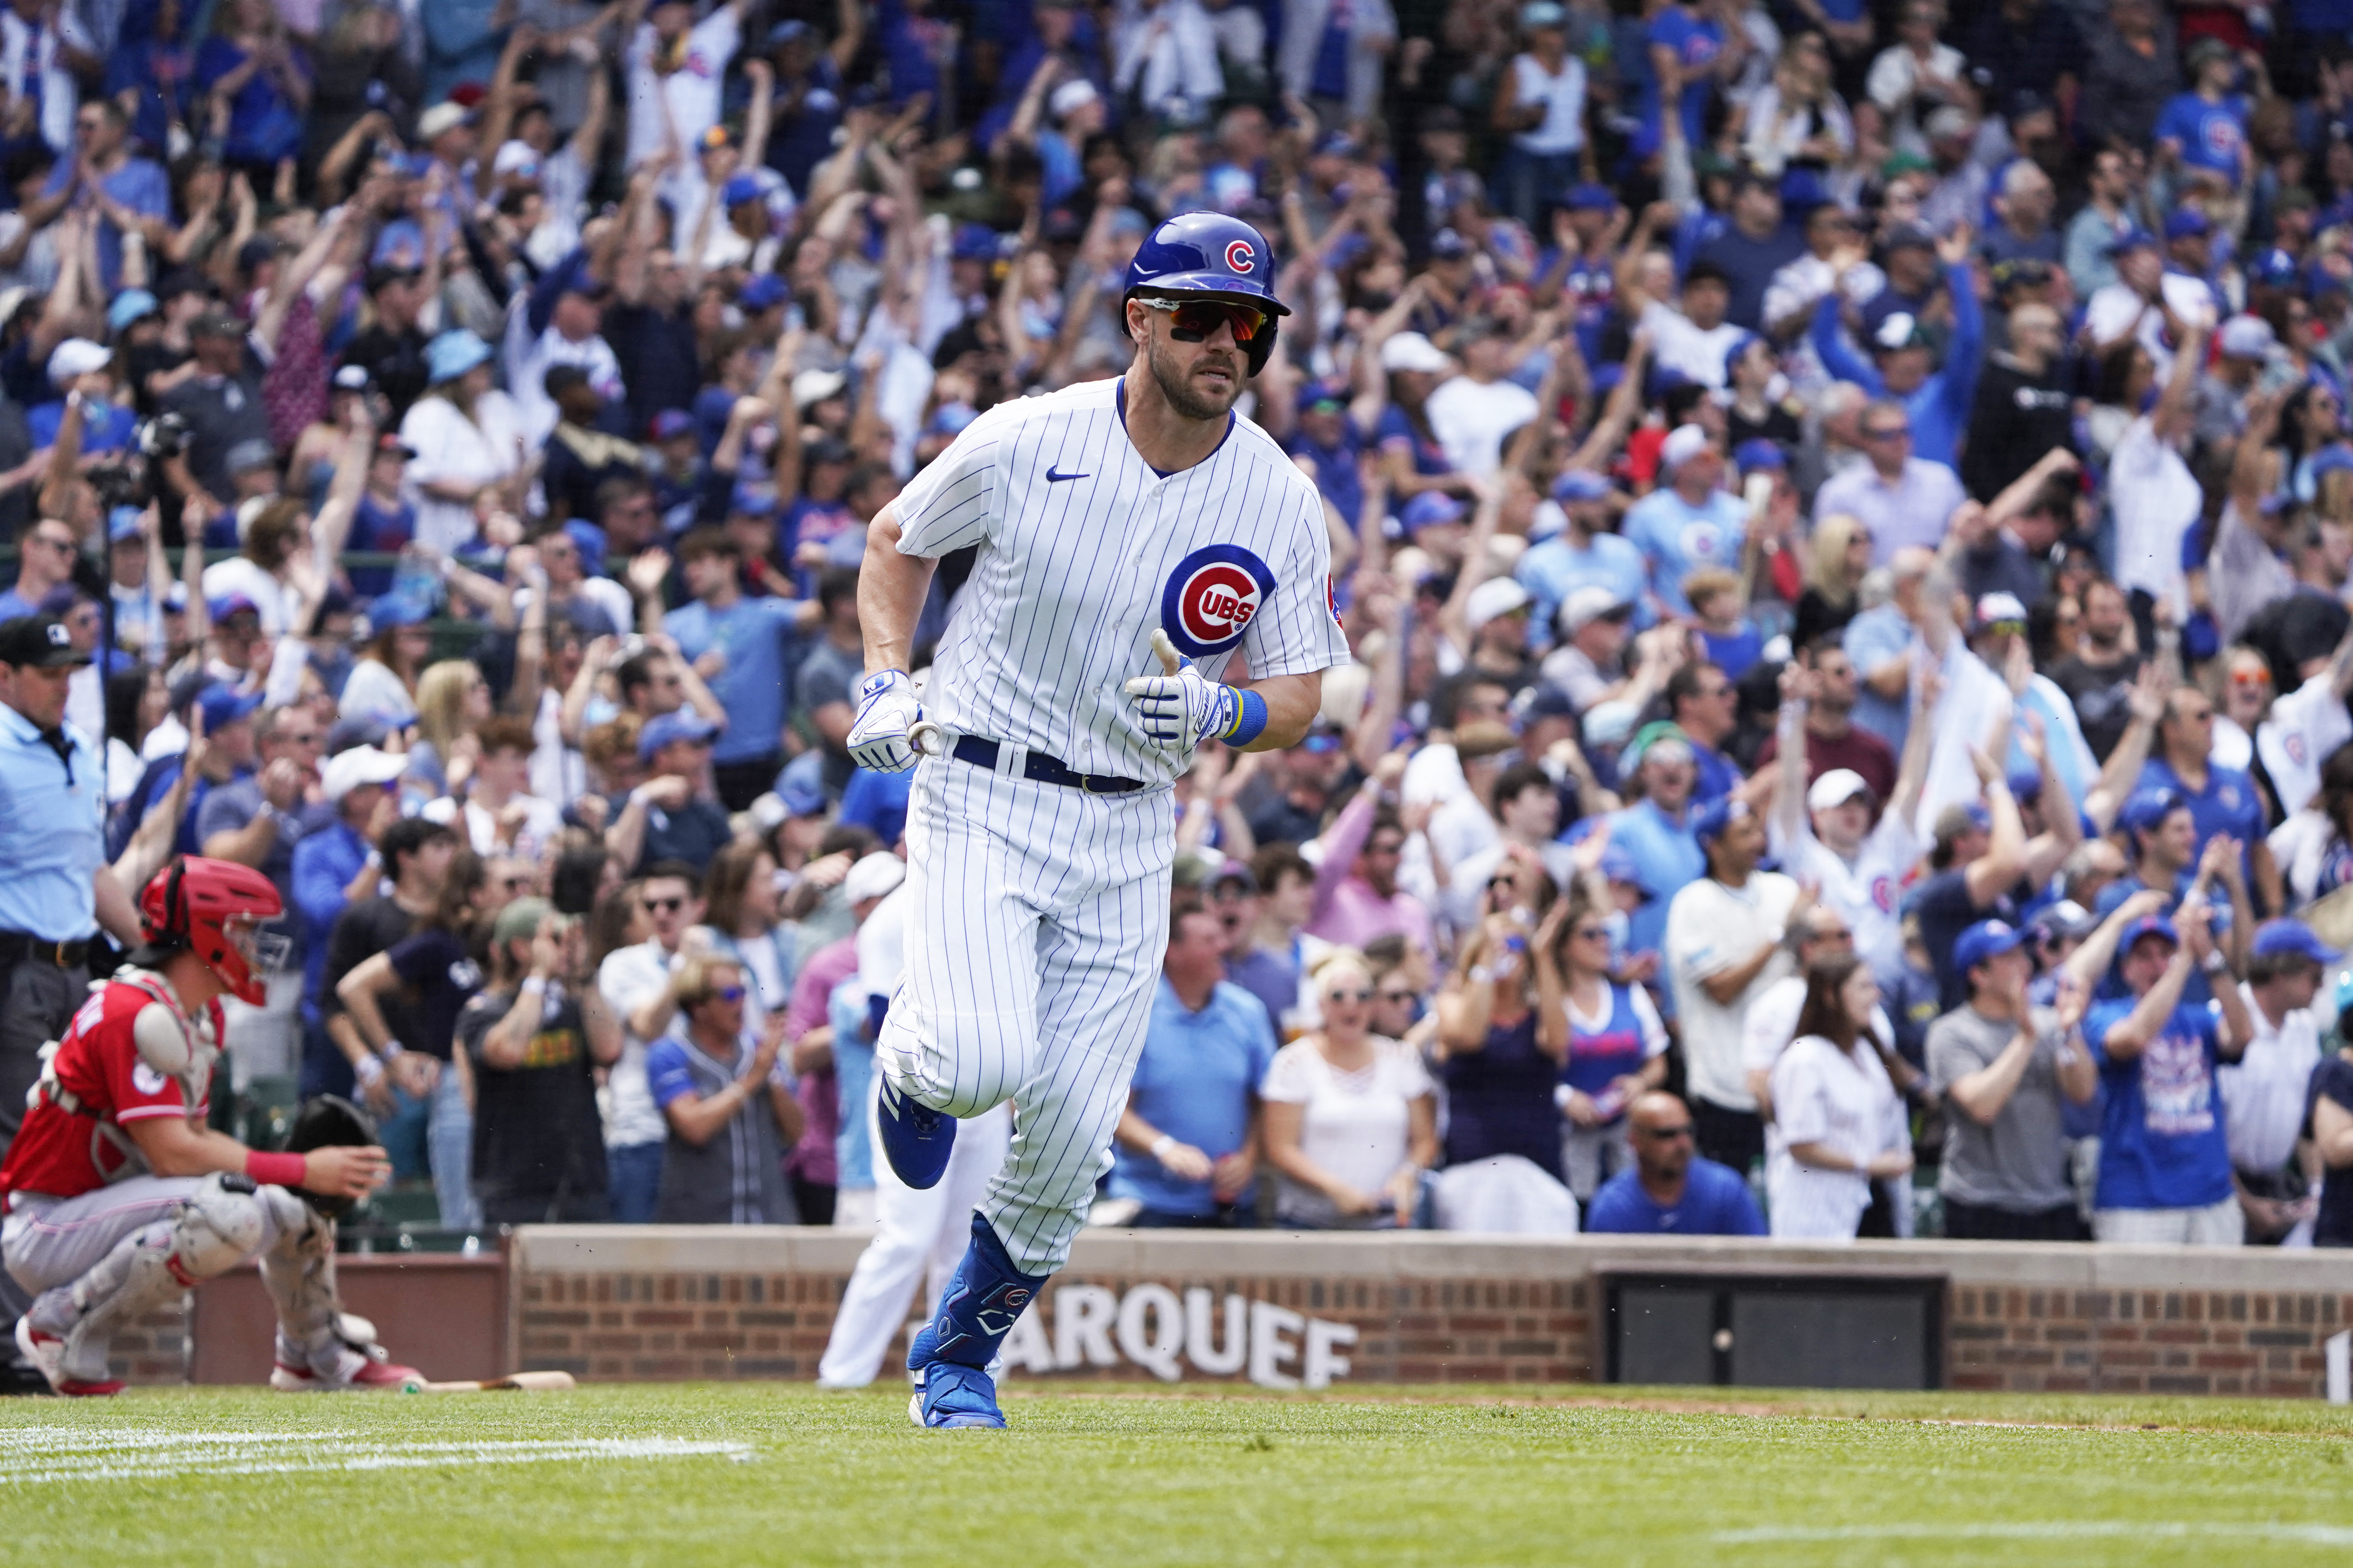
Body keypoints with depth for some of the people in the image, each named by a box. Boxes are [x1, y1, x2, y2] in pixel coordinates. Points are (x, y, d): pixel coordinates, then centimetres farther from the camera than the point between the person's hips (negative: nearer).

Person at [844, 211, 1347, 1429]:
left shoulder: (1281, 506, -5)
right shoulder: (1023, 445, -11)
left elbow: (1300, 699, 1)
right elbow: (896, 542, 7)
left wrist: (1218, 713, -21)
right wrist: (887, 684, -8)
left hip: (1129, 830, 3)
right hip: (981, 794, -3)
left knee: (1072, 1139, 0)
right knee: (986, 1060, -24)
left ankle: (955, 1358, 21)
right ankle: (913, 1059, 14)